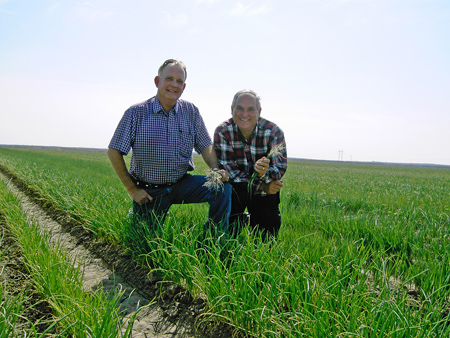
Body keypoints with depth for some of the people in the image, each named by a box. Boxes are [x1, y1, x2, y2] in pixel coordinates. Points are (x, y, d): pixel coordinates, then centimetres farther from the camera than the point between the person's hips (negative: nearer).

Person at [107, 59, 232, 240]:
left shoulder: (191, 112, 1)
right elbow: (114, 152, -6)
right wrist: (132, 190, -7)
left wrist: (216, 169, -16)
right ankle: (135, 215, 36)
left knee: (223, 187, -19)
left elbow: (206, 146, 5)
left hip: (181, 183, 2)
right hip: (149, 190, -2)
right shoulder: (136, 113, -8)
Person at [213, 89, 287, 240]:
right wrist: (261, 186, -28)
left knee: (267, 236, -1)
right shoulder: (222, 131, -17)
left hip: (266, 189, 1)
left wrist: (265, 172, -47)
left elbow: (280, 168, -21)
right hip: (235, 189, 0)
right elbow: (226, 169, -20)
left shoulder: (273, 131, -16)